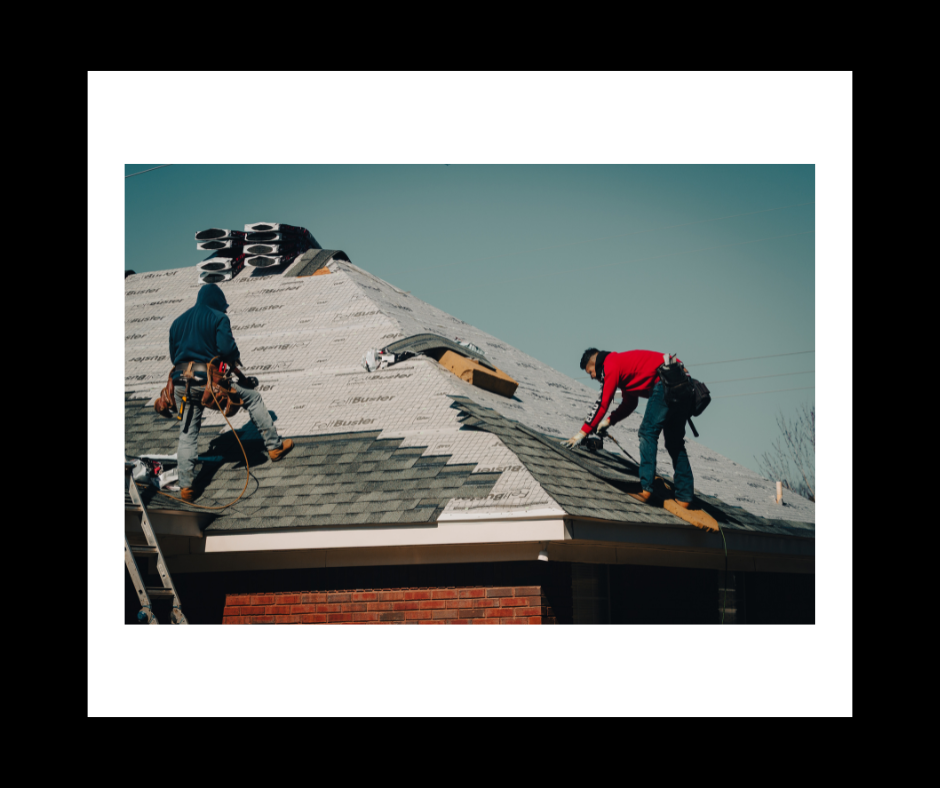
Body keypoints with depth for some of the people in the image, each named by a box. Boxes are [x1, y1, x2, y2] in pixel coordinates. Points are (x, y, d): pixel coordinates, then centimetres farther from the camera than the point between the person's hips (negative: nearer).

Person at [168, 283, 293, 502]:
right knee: (253, 398, 14)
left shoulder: (178, 322, 20)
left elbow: (173, 355, 21)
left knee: (187, 435, 10)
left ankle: (186, 486, 5)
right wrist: (236, 358, 8)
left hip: (181, 383, 5)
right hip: (207, 379, -5)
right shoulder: (218, 318, 1)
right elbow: (226, 348, -12)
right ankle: (274, 446, 17)